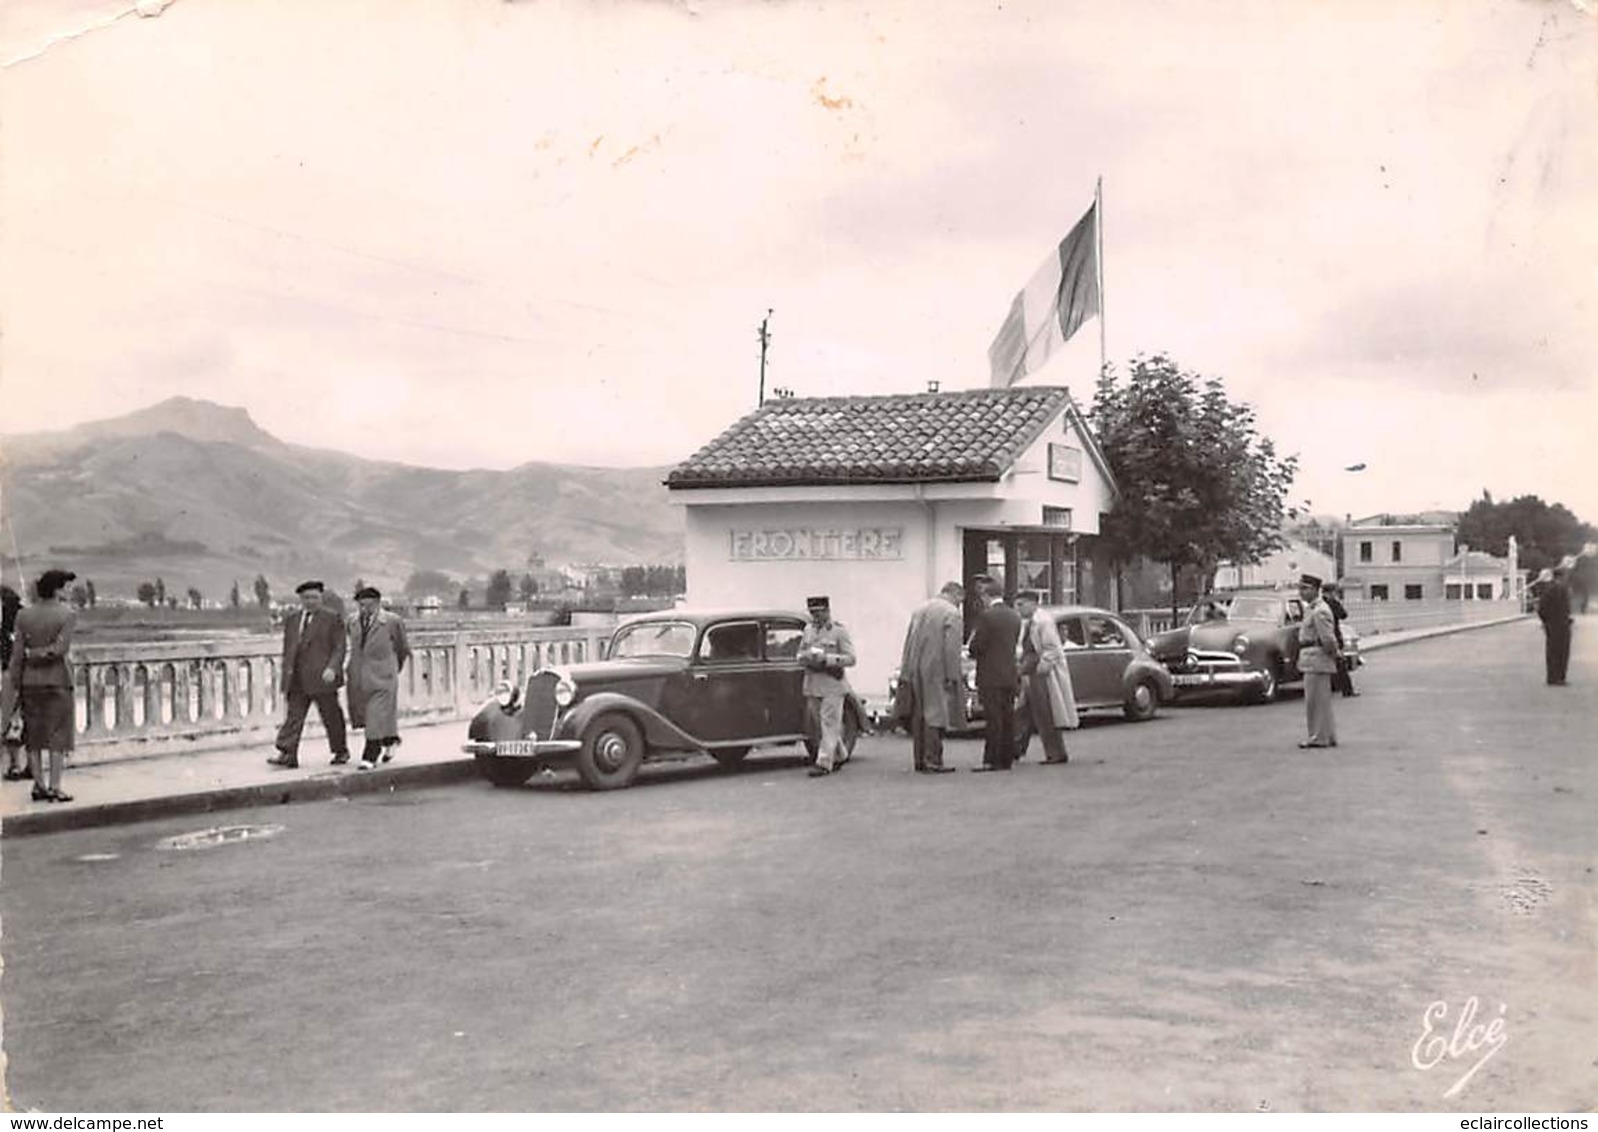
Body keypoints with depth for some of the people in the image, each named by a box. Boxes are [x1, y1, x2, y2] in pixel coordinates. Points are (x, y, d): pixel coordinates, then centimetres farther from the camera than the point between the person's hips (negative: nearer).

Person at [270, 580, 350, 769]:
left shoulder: (331, 618, 0)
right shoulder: (291, 620, 14)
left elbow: (339, 647, -4)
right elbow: (287, 649, 19)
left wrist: (332, 668, -17)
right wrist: (286, 671, 12)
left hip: (321, 677, -4)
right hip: (297, 680, 4)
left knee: (331, 715, 6)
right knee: (293, 715, -3)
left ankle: (341, 751, 20)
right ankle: (287, 754, -7)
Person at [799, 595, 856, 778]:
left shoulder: (839, 631, -4)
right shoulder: (808, 630, 13)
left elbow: (850, 659, -10)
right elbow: (800, 655, 19)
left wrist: (826, 658, -20)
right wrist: (806, 657, -5)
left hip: (832, 683, -6)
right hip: (812, 685, 6)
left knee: (829, 724, -7)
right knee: (820, 724, 10)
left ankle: (824, 763, -8)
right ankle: (840, 755, 27)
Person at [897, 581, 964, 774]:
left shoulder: (919, 611, 15)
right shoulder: (951, 613, -8)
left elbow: (908, 644, 15)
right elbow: (951, 648, -15)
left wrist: (905, 673, 17)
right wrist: (952, 677, -13)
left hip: (916, 671, 7)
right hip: (936, 671, -7)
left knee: (919, 716, 10)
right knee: (935, 715, -6)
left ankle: (920, 760, 14)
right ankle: (932, 761, -9)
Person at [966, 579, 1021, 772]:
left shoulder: (986, 616, -12)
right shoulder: (1015, 616, 9)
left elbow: (977, 647, -14)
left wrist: (970, 651, 10)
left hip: (991, 676, -7)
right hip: (1010, 675, 7)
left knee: (993, 719, -6)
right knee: (1007, 718, 10)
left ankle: (991, 760, -5)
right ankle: (1006, 759, 13)